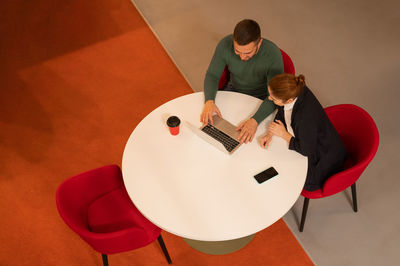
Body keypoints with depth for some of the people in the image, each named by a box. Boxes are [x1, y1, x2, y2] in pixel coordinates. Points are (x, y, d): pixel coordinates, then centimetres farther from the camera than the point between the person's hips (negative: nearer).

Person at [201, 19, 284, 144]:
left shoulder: (273, 54, -30)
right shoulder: (225, 44, -22)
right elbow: (212, 75, -9)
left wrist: (255, 120, -43)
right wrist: (209, 101, -29)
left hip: (261, 99, -3)